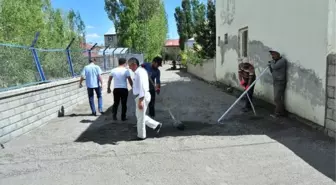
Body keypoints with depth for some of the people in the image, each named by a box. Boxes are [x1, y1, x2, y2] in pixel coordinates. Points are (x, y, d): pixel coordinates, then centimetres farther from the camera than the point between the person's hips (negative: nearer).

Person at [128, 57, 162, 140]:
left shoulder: (140, 72, -18)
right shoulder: (138, 72, 14)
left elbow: (142, 87, -25)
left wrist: (140, 101, -27)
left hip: (142, 96, -10)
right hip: (140, 96, 10)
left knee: (140, 117, 3)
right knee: (139, 115, 19)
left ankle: (141, 136, 18)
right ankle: (156, 125, 23)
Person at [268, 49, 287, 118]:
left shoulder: (282, 60, -13)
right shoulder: (276, 61, 15)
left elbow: (274, 67, -27)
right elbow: (272, 71, 18)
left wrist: (272, 62, -7)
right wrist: (270, 65, 1)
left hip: (280, 82, -9)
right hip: (276, 82, 9)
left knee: (277, 98, -7)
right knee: (278, 98, 10)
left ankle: (278, 113, 1)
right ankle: (281, 112, 17)